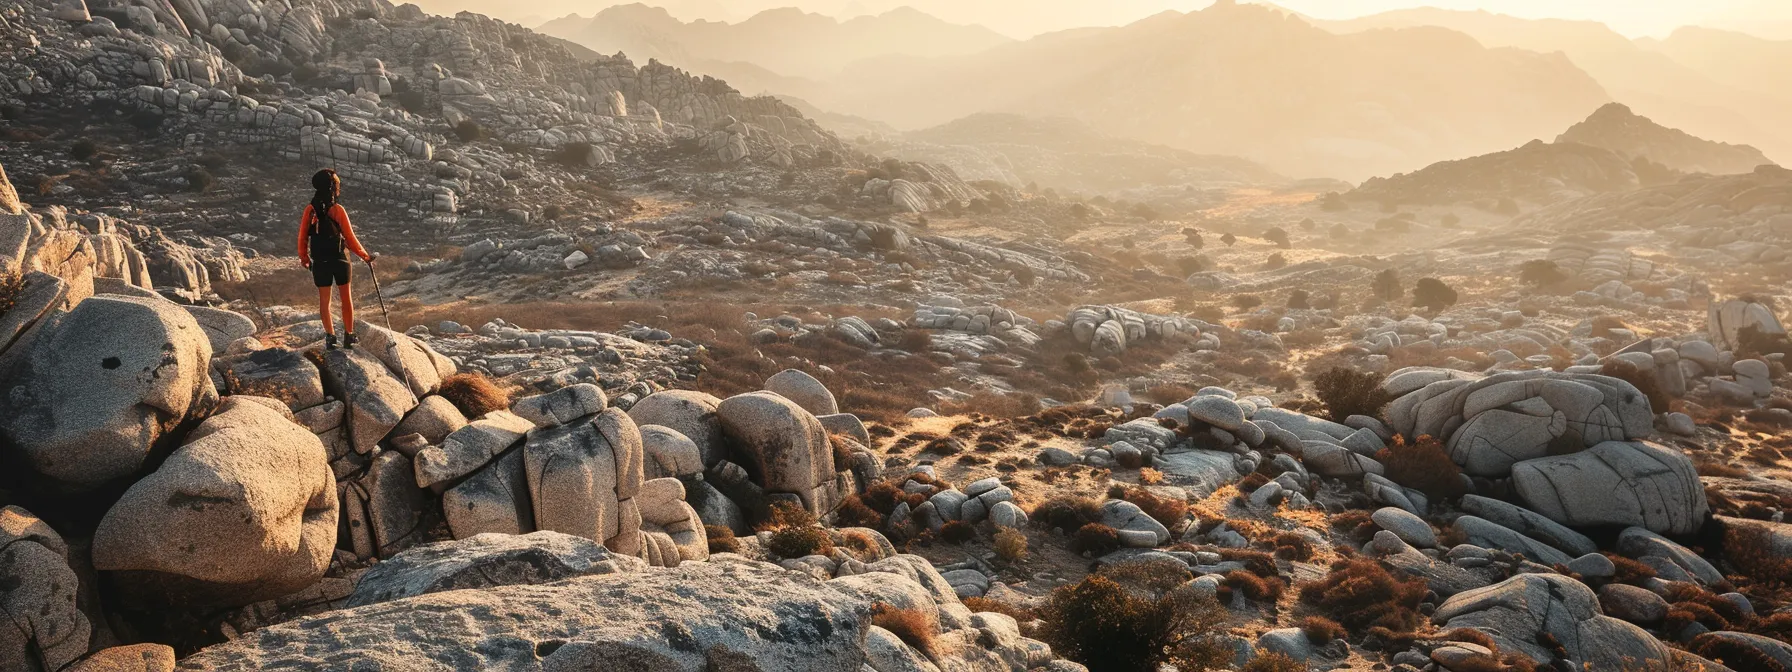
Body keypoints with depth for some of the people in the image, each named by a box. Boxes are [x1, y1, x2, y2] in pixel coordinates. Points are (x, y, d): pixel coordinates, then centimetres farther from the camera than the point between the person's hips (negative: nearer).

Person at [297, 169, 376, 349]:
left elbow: (303, 237, 1)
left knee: (324, 300, 10)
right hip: (340, 260, -2)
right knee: (346, 298, 10)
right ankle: (348, 336, 12)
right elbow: (350, 238, -10)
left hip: (320, 262, 2)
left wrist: (304, 258, 16)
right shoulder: (338, 210, -13)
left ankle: (330, 336, 7)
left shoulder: (310, 210, -4)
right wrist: (365, 256, 2)